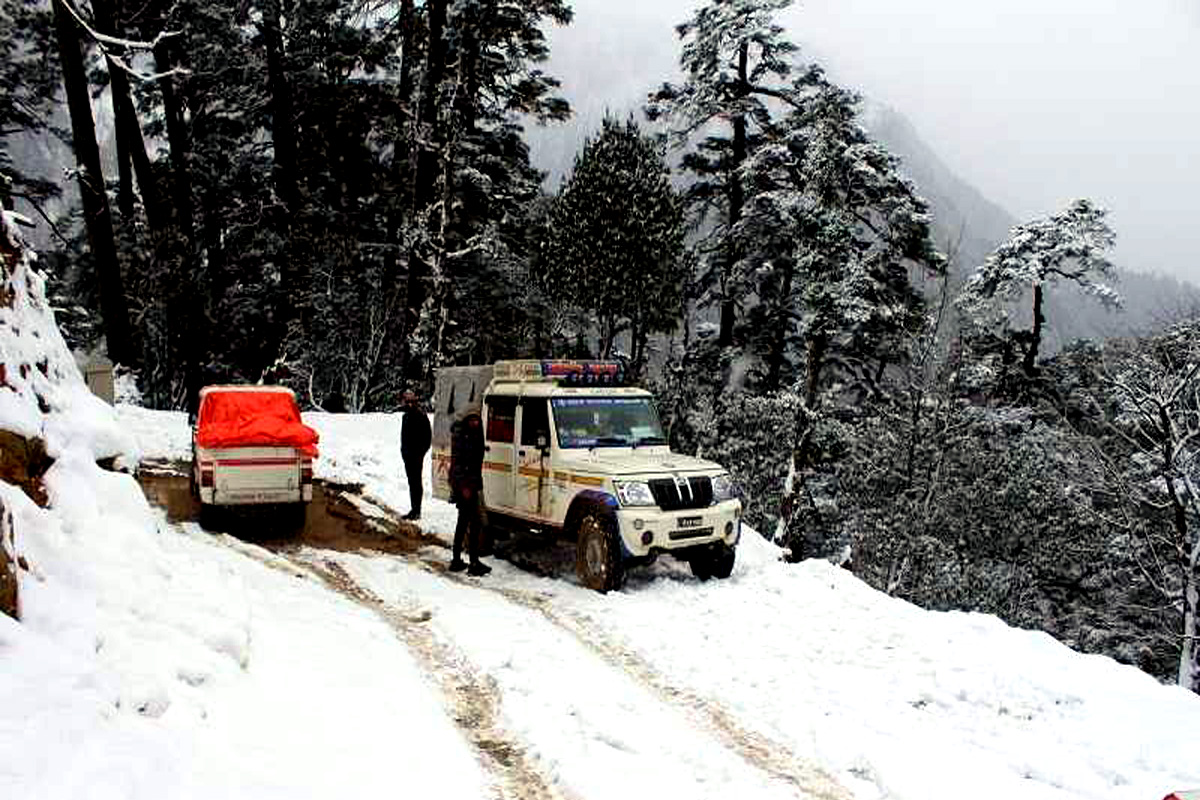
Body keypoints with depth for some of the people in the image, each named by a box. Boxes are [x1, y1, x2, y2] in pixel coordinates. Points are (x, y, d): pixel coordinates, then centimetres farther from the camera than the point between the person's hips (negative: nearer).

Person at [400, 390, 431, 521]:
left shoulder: (421, 416, -11)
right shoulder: (407, 415, 14)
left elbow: (426, 437, -14)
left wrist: (420, 452, -17)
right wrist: (404, 451, 16)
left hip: (416, 455, -8)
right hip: (408, 455, 9)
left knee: (416, 482, -5)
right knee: (411, 482, 13)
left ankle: (417, 511, -2)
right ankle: (413, 509, 20)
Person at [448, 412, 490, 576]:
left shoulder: (475, 435, 12)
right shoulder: (461, 435, -14)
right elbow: (456, 462, -17)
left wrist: (477, 482, 15)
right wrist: (464, 486, -20)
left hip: (471, 484, 9)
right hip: (463, 484, -9)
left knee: (463, 521, 14)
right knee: (474, 523, -8)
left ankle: (456, 561, 22)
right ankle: (474, 564, -3)